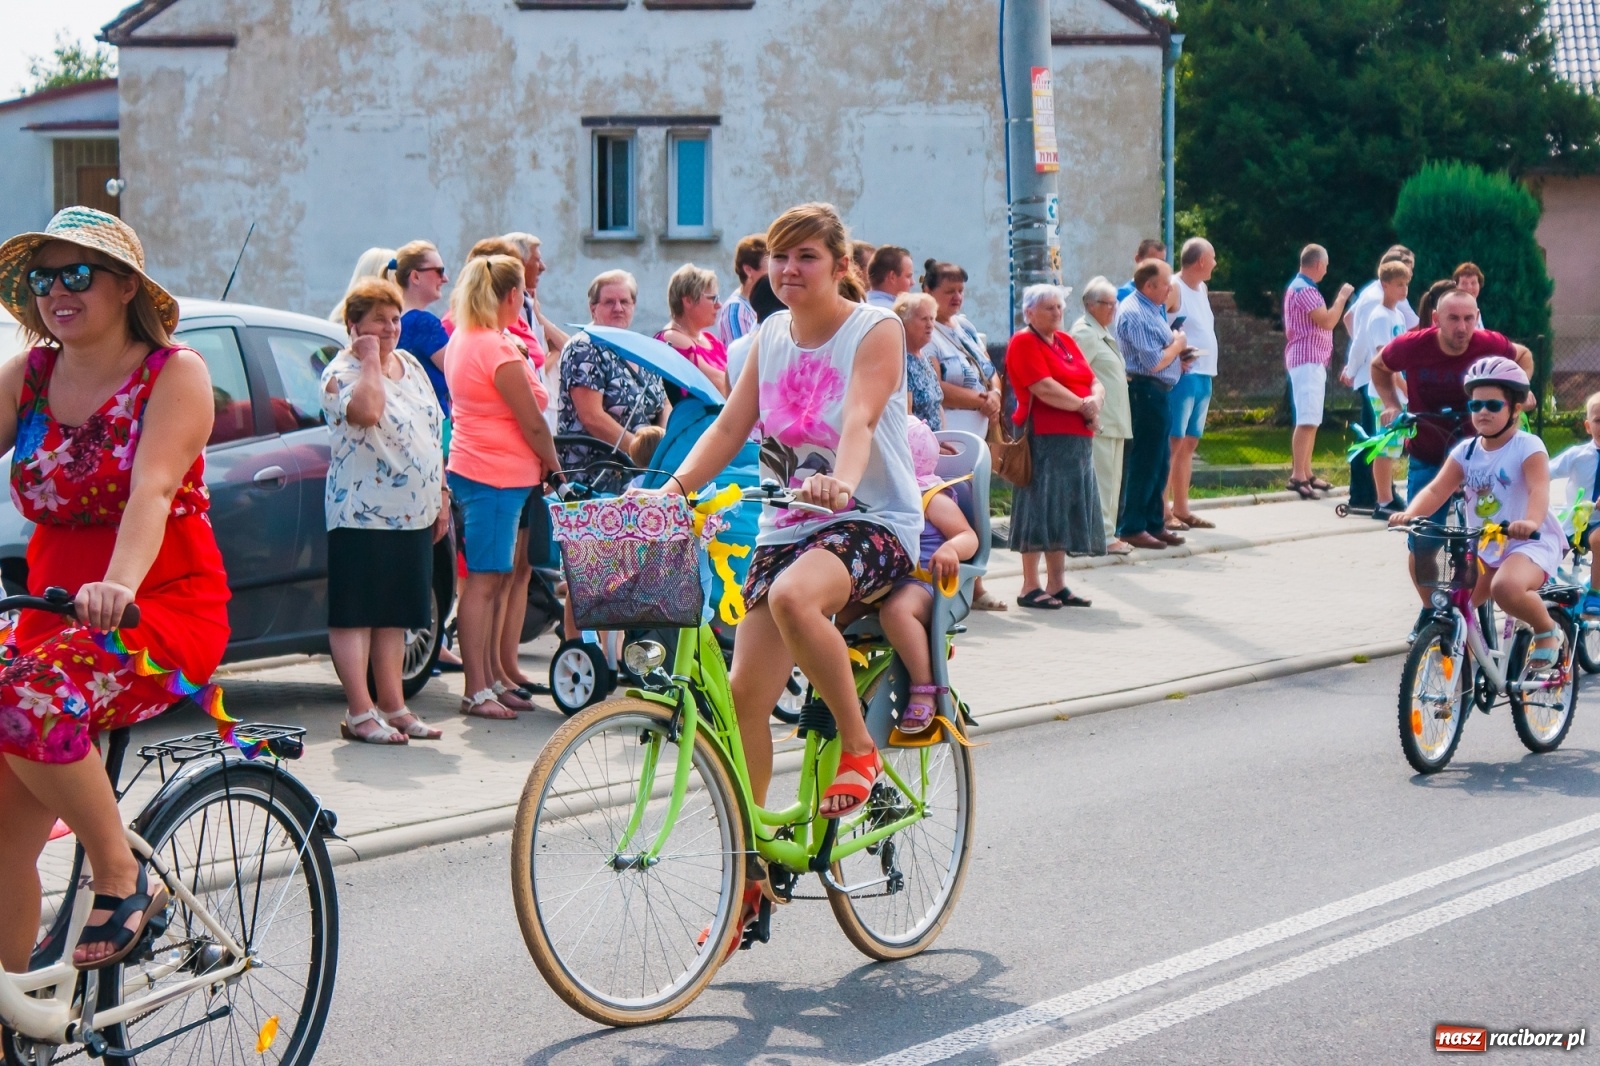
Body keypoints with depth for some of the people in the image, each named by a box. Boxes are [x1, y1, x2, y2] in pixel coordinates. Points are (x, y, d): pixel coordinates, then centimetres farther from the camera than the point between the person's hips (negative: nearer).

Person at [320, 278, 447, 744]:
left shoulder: (410, 365, 15)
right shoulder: (341, 373, -8)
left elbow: (433, 434, 20)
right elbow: (366, 411, -31)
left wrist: (441, 495, 16)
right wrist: (371, 359, -18)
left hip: (413, 514, 7)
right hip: (362, 513, -7)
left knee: (395, 616, 11)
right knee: (356, 614, -5)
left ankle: (393, 707, 15)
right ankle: (360, 713, -4)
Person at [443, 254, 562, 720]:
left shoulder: (461, 339, 11)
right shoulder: (500, 350, -17)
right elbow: (532, 423, -12)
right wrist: (553, 464, 2)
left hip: (471, 468, 10)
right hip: (497, 475, -10)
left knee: (496, 577, 15)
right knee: (485, 580, -8)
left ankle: (492, 679, 21)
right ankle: (477, 691, -7)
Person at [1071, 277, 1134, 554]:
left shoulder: (1103, 333, 21)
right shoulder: (1085, 333, -12)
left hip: (1114, 421, 11)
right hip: (1098, 422, -11)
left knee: (1111, 479, 12)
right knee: (1101, 477, -10)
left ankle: (1108, 534, 18)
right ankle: (1103, 537, -9)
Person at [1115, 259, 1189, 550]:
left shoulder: (1152, 308, 14)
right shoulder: (1135, 313, -18)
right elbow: (1154, 362, -22)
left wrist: (1178, 352, 6)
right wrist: (1177, 345, -6)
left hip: (1157, 394, 10)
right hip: (1144, 392, -10)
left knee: (1159, 462, 15)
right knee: (1143, 463, -4)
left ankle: (1154, 523, 24)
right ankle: (1132, 527, 3)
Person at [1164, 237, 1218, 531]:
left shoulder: (1201, 290, 18)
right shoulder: (1173, 289, -10)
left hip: (1204, 376, 9)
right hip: (1182, 375, -9)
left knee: (1189, 443, 11)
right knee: (1173, 443, -9)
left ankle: (1181, 508, 16)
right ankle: (1162, 510, -8)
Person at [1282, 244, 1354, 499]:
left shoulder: (1299, 287, 19)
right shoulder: (1305, 290, -15)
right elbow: (1327, 321, -20)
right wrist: (1342, 296, -10)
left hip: (1313, 361, 11)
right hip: (1307, 361, -11)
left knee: (1311, 421, 13)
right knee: (1307, 421, -15)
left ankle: (1306, 473, 16)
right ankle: (1297, 476, -18)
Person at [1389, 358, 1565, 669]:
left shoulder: (1528, 447, -11)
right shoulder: (1466, 451, 4)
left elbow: (1539, 489, -28)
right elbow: (1437, 489, -8)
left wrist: (1531, 522, -50)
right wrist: (1410, 514, -30)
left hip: (1530, 543, -6)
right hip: (1484, 547, 6)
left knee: (1506, 587, -35)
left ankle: (1546, 630, -7)